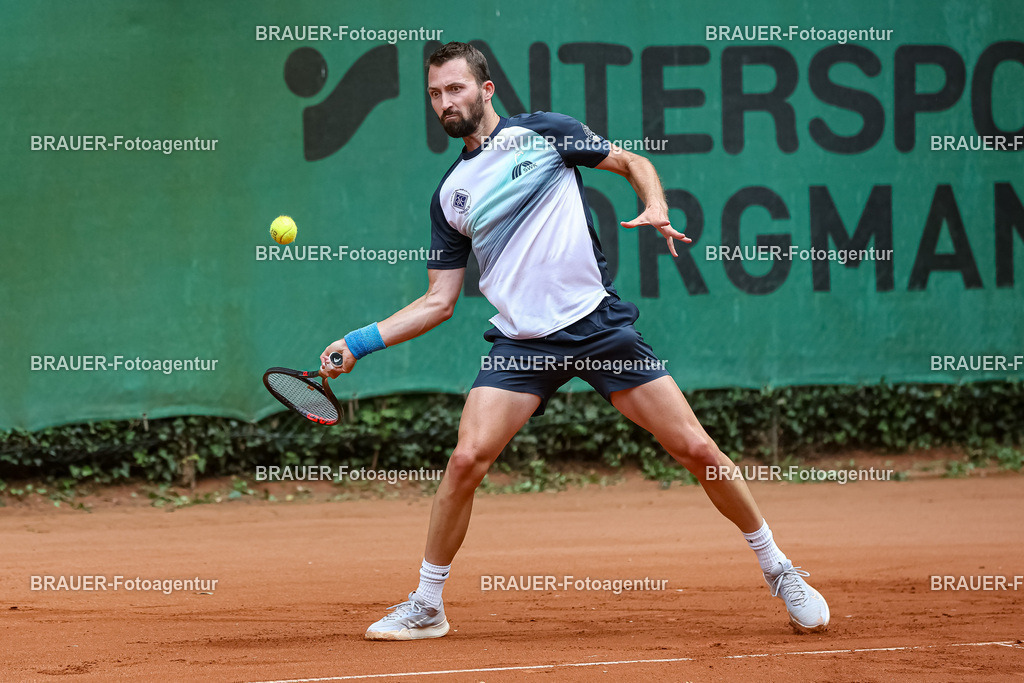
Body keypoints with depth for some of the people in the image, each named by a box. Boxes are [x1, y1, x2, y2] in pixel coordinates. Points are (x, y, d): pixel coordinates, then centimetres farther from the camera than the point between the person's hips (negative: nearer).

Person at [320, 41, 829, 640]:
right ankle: (426, 607, 0)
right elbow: (439, 302, 15)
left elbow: (634, 163, 13)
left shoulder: (544, 132, 5)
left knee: (695, 447, -6)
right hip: (521, 343, 2)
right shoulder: (449, 196, 14)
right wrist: (360, 343, 7)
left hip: (599, 321, -2)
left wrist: (656, 210, -8)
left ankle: (780, 573, 10)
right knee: (467, 460, -16)